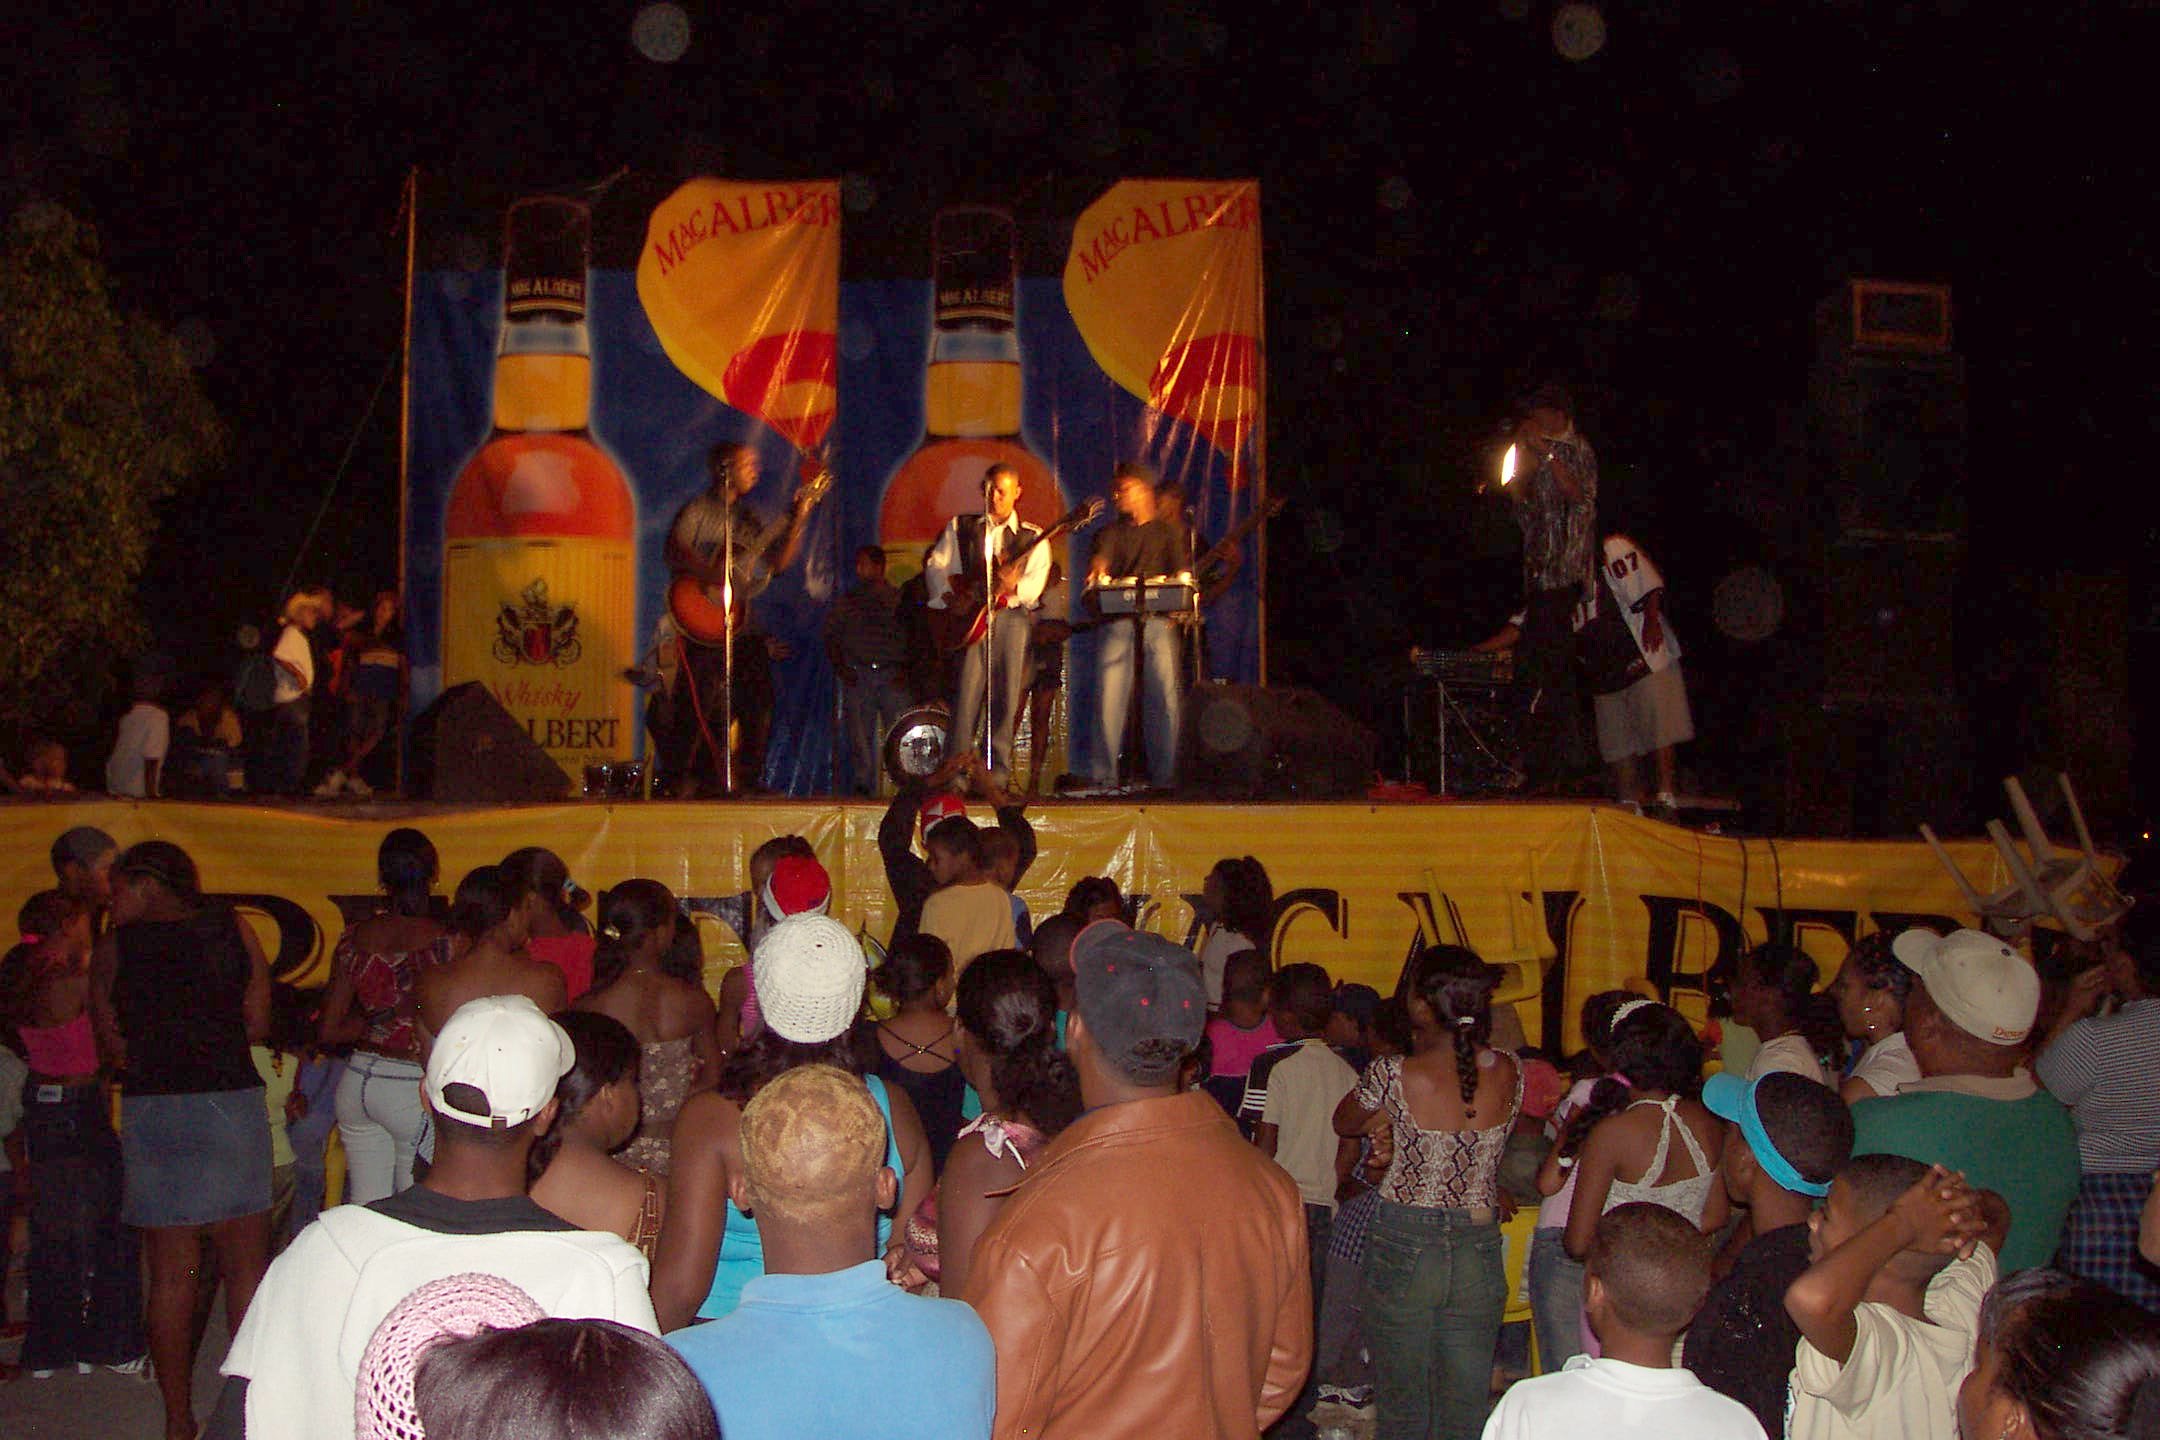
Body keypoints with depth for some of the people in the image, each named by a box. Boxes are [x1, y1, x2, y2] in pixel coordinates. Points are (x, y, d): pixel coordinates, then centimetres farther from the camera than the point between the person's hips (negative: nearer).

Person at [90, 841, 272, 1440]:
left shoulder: (113, 949, 0)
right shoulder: (233, 930, 4)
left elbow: (115, 1050, 0)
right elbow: (257, 1024, 3)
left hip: (150, 1112, 0)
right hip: (231, 1102, 0)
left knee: (171, 1273, 7)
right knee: (245, 1266, 7)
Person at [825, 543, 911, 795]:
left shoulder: (899, 600, 11)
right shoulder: (847, 602, 17)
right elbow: (831, 637, 14)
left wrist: (905, 669, -6)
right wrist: (841, 668, 0)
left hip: (892, 675, -2)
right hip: (858, 675, 2)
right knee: (859, 735, -3)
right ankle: (861, 786, 0)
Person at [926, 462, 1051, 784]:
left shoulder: (1032, 537, 13)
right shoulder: (960, 527, 18)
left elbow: (1035, 581, 0)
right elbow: (936, 565, 11)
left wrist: (1014, 587, -22)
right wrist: (948, 599, -5)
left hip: (1013, 615, 0)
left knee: (1007, 692, -5)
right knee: (967, 689, -10)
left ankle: (998, 768, -2)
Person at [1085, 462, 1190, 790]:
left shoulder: (1169, 532, 16)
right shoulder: (1111, 533, 19)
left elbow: (1182, 572, 4)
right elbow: (1100, 559, -2)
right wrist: (1098, 573, -26)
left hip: (1159, 621, -1)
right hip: (1117, 623, 1)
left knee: (1165, 698, -7)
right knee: (1109, 698, -6)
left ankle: (1164, 776, -2)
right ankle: (1104, 776, -3)